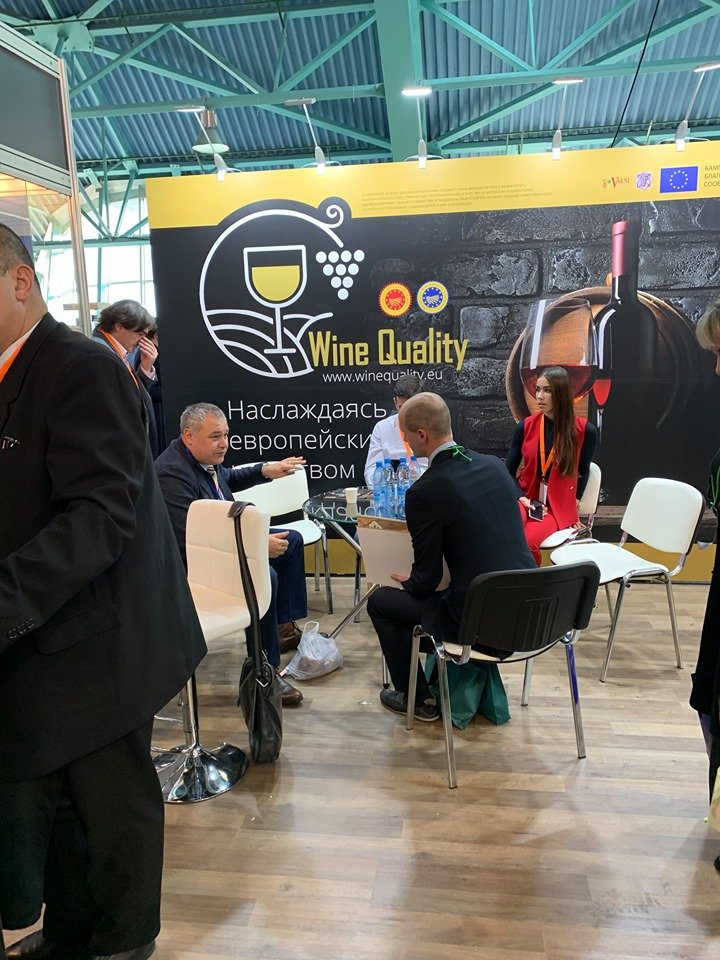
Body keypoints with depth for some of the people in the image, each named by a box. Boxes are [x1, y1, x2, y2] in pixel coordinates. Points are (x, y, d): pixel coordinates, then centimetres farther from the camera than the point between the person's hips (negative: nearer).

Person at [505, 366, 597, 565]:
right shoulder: (525, 426, 0)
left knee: (527, 541, -32)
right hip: (526, 499, 1)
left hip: (558, 506, -1)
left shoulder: (584, 430, -5)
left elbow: (583, 472, 13)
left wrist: (574, 505, 7)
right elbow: (508, 472, 7)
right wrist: (522, 498, -9)